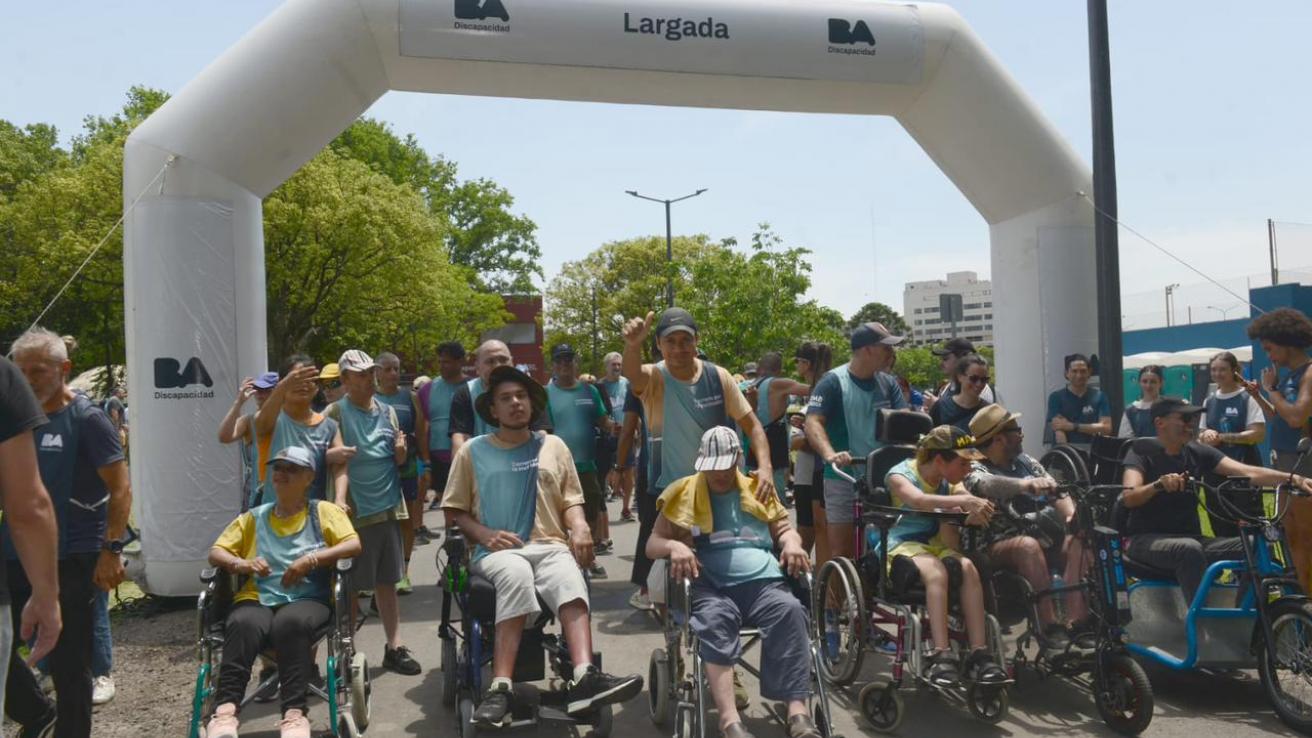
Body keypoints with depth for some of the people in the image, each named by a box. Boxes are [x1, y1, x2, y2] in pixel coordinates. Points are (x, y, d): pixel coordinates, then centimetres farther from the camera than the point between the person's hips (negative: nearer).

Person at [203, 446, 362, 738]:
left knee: (291, 622, -38)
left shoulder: (324, 511, 16)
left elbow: (354, 545, 2)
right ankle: (226, 709, -40)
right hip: (257, 599, 3)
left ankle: (294, 713, -41)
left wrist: (312, 559, -13)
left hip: (308, 600, -2)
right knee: (243, 625, -34)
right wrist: (241, 564, -5)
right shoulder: (254, 517, 26)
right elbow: (216, 553, 18)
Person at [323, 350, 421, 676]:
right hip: (355, 511, -5)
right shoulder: (336, 412, -5)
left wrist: (401, 450, -5)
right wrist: (339, 499, -24)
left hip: (388, 507, 5)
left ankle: (394, 647, 18)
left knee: (387, 581, 11)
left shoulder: (387, 411, 11)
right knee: (351, 584, 3)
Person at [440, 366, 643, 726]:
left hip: (550, 546, 1)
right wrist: (485, 534, -7)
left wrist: (580, 527, -5)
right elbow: (455, 510, 12)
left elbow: (570, 499, 17)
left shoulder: (554, 446, 18)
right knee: (517, 574, -39)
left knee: (569, 577, -36)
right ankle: (501, 688, -43)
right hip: (497, 552, -1)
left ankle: (584, 678, -54)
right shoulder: (472, 450, 12)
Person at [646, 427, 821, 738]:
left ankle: (798, 713, -36)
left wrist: (792, 542, 1)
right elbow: (653, 543, 13)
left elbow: (784, 528, 27)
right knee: (714, 620, -36)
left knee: (789, 610, -31)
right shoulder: (683, 493, 16)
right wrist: (674, 546, -11)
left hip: (763, 582, 2)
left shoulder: (758, 490, 24)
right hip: (711, 586, -2)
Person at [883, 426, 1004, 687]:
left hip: (934, 545, 5)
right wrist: (963, 500, -47)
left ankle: (979, 654, -28)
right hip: (901, 547, -5)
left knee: (968, 568, -28)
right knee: (936, 572, -36)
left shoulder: (949, 482, 6)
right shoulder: (901, 474, -9)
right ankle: (941, 655, -36)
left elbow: (950, 544, -5)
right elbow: (918, 500, -36)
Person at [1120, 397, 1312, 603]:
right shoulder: (1142, 453, -7)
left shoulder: (1198, 452, 7)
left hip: (1190, 538, 6)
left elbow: (1247, 472, -7)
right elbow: (1129, 497, -24)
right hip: (1146, 539, -5)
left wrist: (1292, 478, -24)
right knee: (1189, 548, -36)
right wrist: (1159, 484, -45)